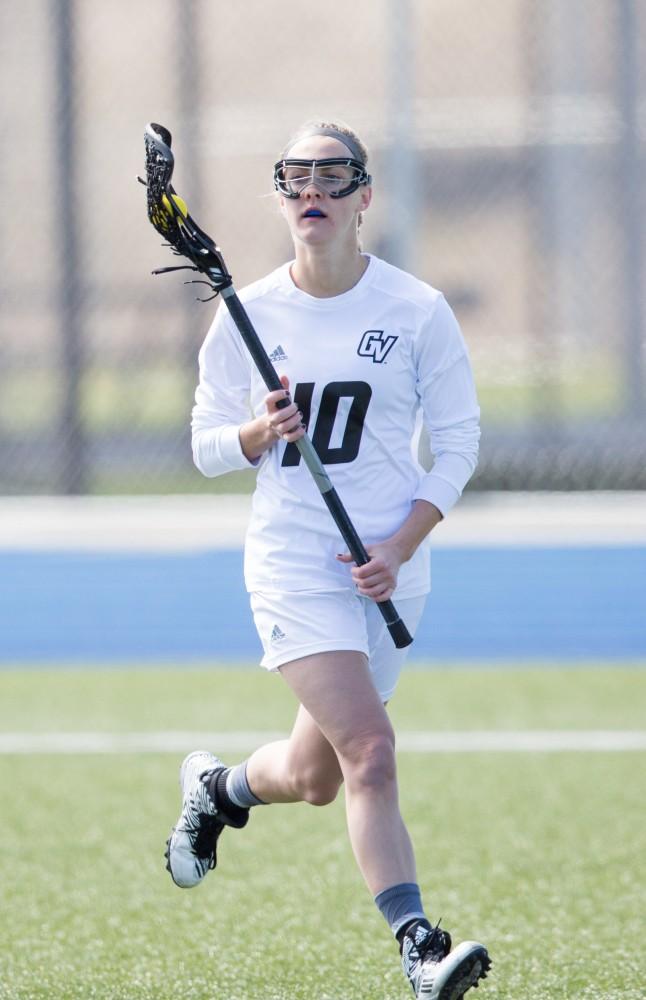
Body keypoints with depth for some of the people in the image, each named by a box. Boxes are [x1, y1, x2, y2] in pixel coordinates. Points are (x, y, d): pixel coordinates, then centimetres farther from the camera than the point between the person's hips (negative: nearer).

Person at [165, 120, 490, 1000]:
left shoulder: (417, 311, -3)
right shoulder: (247, 316, 0)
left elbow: (458, 443, 2)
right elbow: (207, 447, 7)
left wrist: (402, 546, -11)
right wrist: (259, 432, -16)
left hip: (388, 566, 2)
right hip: (291, 560, -2)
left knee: (315, 778, 11)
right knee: (370, 752, -19)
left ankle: (215, 787, 45)